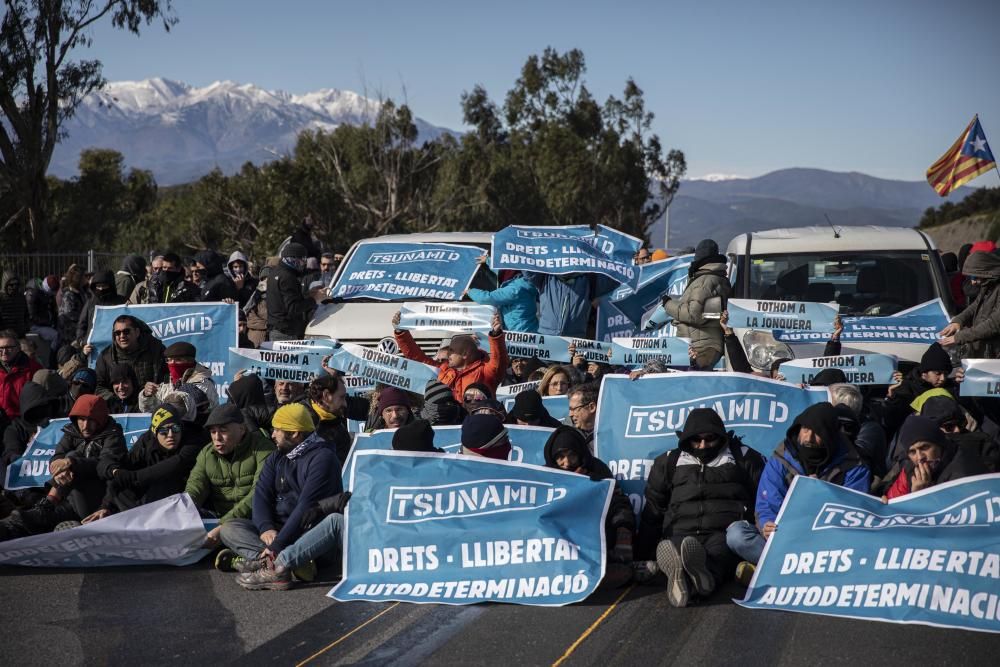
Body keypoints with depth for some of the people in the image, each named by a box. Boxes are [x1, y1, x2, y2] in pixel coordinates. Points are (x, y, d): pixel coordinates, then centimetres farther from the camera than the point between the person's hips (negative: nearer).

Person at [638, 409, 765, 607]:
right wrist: (644, 554, 20)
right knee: (670, 551, -37)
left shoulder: (743, 458, 19)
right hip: (681, 534, 1)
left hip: (725, 532, -1)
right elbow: (653, 509, 27)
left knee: (718, 552, -39)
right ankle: (679, 572, -71)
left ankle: (703, 573, -73)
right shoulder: (670, 461, 24)